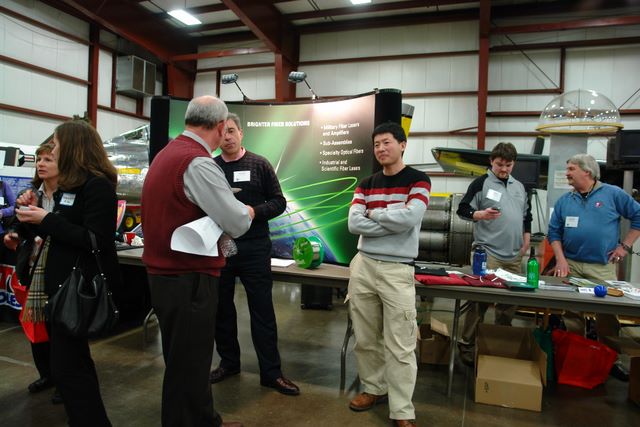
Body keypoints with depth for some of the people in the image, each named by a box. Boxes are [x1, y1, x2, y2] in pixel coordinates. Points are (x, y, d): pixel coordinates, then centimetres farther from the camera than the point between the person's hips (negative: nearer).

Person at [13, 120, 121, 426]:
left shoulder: (97, 185, -15)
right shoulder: (69, 185, 15)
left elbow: (96, 240, -23)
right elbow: (59, 233, 18)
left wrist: (47, 219, -19)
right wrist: (36, 212, 5)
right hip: (64, 283, 10)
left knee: (66, 367, -4)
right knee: (74, 361, 19)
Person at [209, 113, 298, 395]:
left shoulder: (259, 165, 2)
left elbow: (279, 202, 0)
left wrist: (255, 211, -17)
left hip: (253, 247, -2)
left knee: (262, 310, 2)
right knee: (221, 308, 13)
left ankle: (271, 372, 13)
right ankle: (228, 362, 32)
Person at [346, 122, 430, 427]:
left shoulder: (418, 180, -1)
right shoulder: (366, 184, 10)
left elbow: (410, 218, -18)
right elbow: (354, 224, -4)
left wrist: (374, 213, -5)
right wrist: (392, 221, -11)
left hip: (397, 270, -4)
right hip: (363, 265, 4)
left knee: (400, 346, 1)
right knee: (365, 338, 15)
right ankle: (373, 388, 34)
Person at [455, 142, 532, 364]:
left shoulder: (519, 186, 16)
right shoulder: (481, 183, -3)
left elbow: (527, 216, 24)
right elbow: (462, 210, -6)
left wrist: (526, 241, 13)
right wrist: (481, 214, -24)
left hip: (515, 255, 6)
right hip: (488, 253, -6)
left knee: (509, 302, 12)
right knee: (480, 300, -5)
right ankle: (467, 345, 5)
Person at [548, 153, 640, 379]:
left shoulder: (613, 194, 1)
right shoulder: (564, 200, 8)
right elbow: (554, 232, 7)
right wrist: (560, 259, -5)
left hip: (602, 268, -2)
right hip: (570, 265, 2)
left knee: (607, 313, 2)